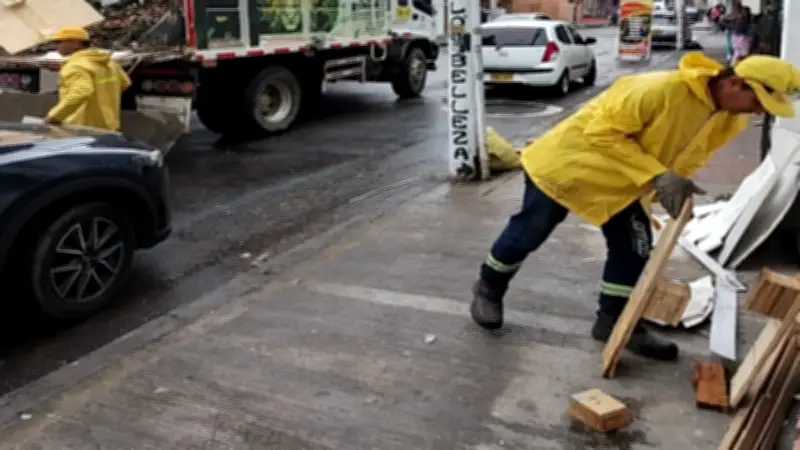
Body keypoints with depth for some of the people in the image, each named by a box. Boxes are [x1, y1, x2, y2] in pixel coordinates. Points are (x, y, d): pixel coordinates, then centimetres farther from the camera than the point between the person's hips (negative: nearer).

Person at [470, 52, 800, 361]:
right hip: (570, 160, -7)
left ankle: (614, 321, 19)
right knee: (528, 234, 5)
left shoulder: (730, 120, -6)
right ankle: (488, 288, 28)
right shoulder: (662, 89, -35)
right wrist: (656, 175, -35)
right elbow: (605, 133, -30)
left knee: (633, 247, 2)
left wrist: (673, 184, -9)